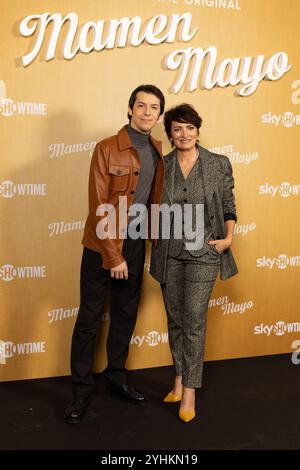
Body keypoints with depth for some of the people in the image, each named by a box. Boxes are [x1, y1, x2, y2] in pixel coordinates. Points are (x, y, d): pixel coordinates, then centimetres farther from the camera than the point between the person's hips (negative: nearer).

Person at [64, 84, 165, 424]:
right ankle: (81, 388, 19)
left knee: (126, 314, 15)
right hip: (102, 245, -5)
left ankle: (116, 376, 33)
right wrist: (113, 255, -16)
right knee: (89, 317, 4)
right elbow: (99, 207, -14)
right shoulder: (107, 148, -11)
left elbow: (156, 199, 11)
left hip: (135, 245, 5)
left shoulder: (158, 151, 6)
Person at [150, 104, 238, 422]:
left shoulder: (219, 165, -1)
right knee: (175, 320, 11)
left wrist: (228, 238, -7)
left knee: (194, 320, -3)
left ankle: (189, 392, 8)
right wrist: (154, 236, 2)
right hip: (169, 252, 3)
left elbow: (228, 207, 4)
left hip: (203, 252, -2)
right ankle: (180, 378, 27)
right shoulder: (161, 166, 3)